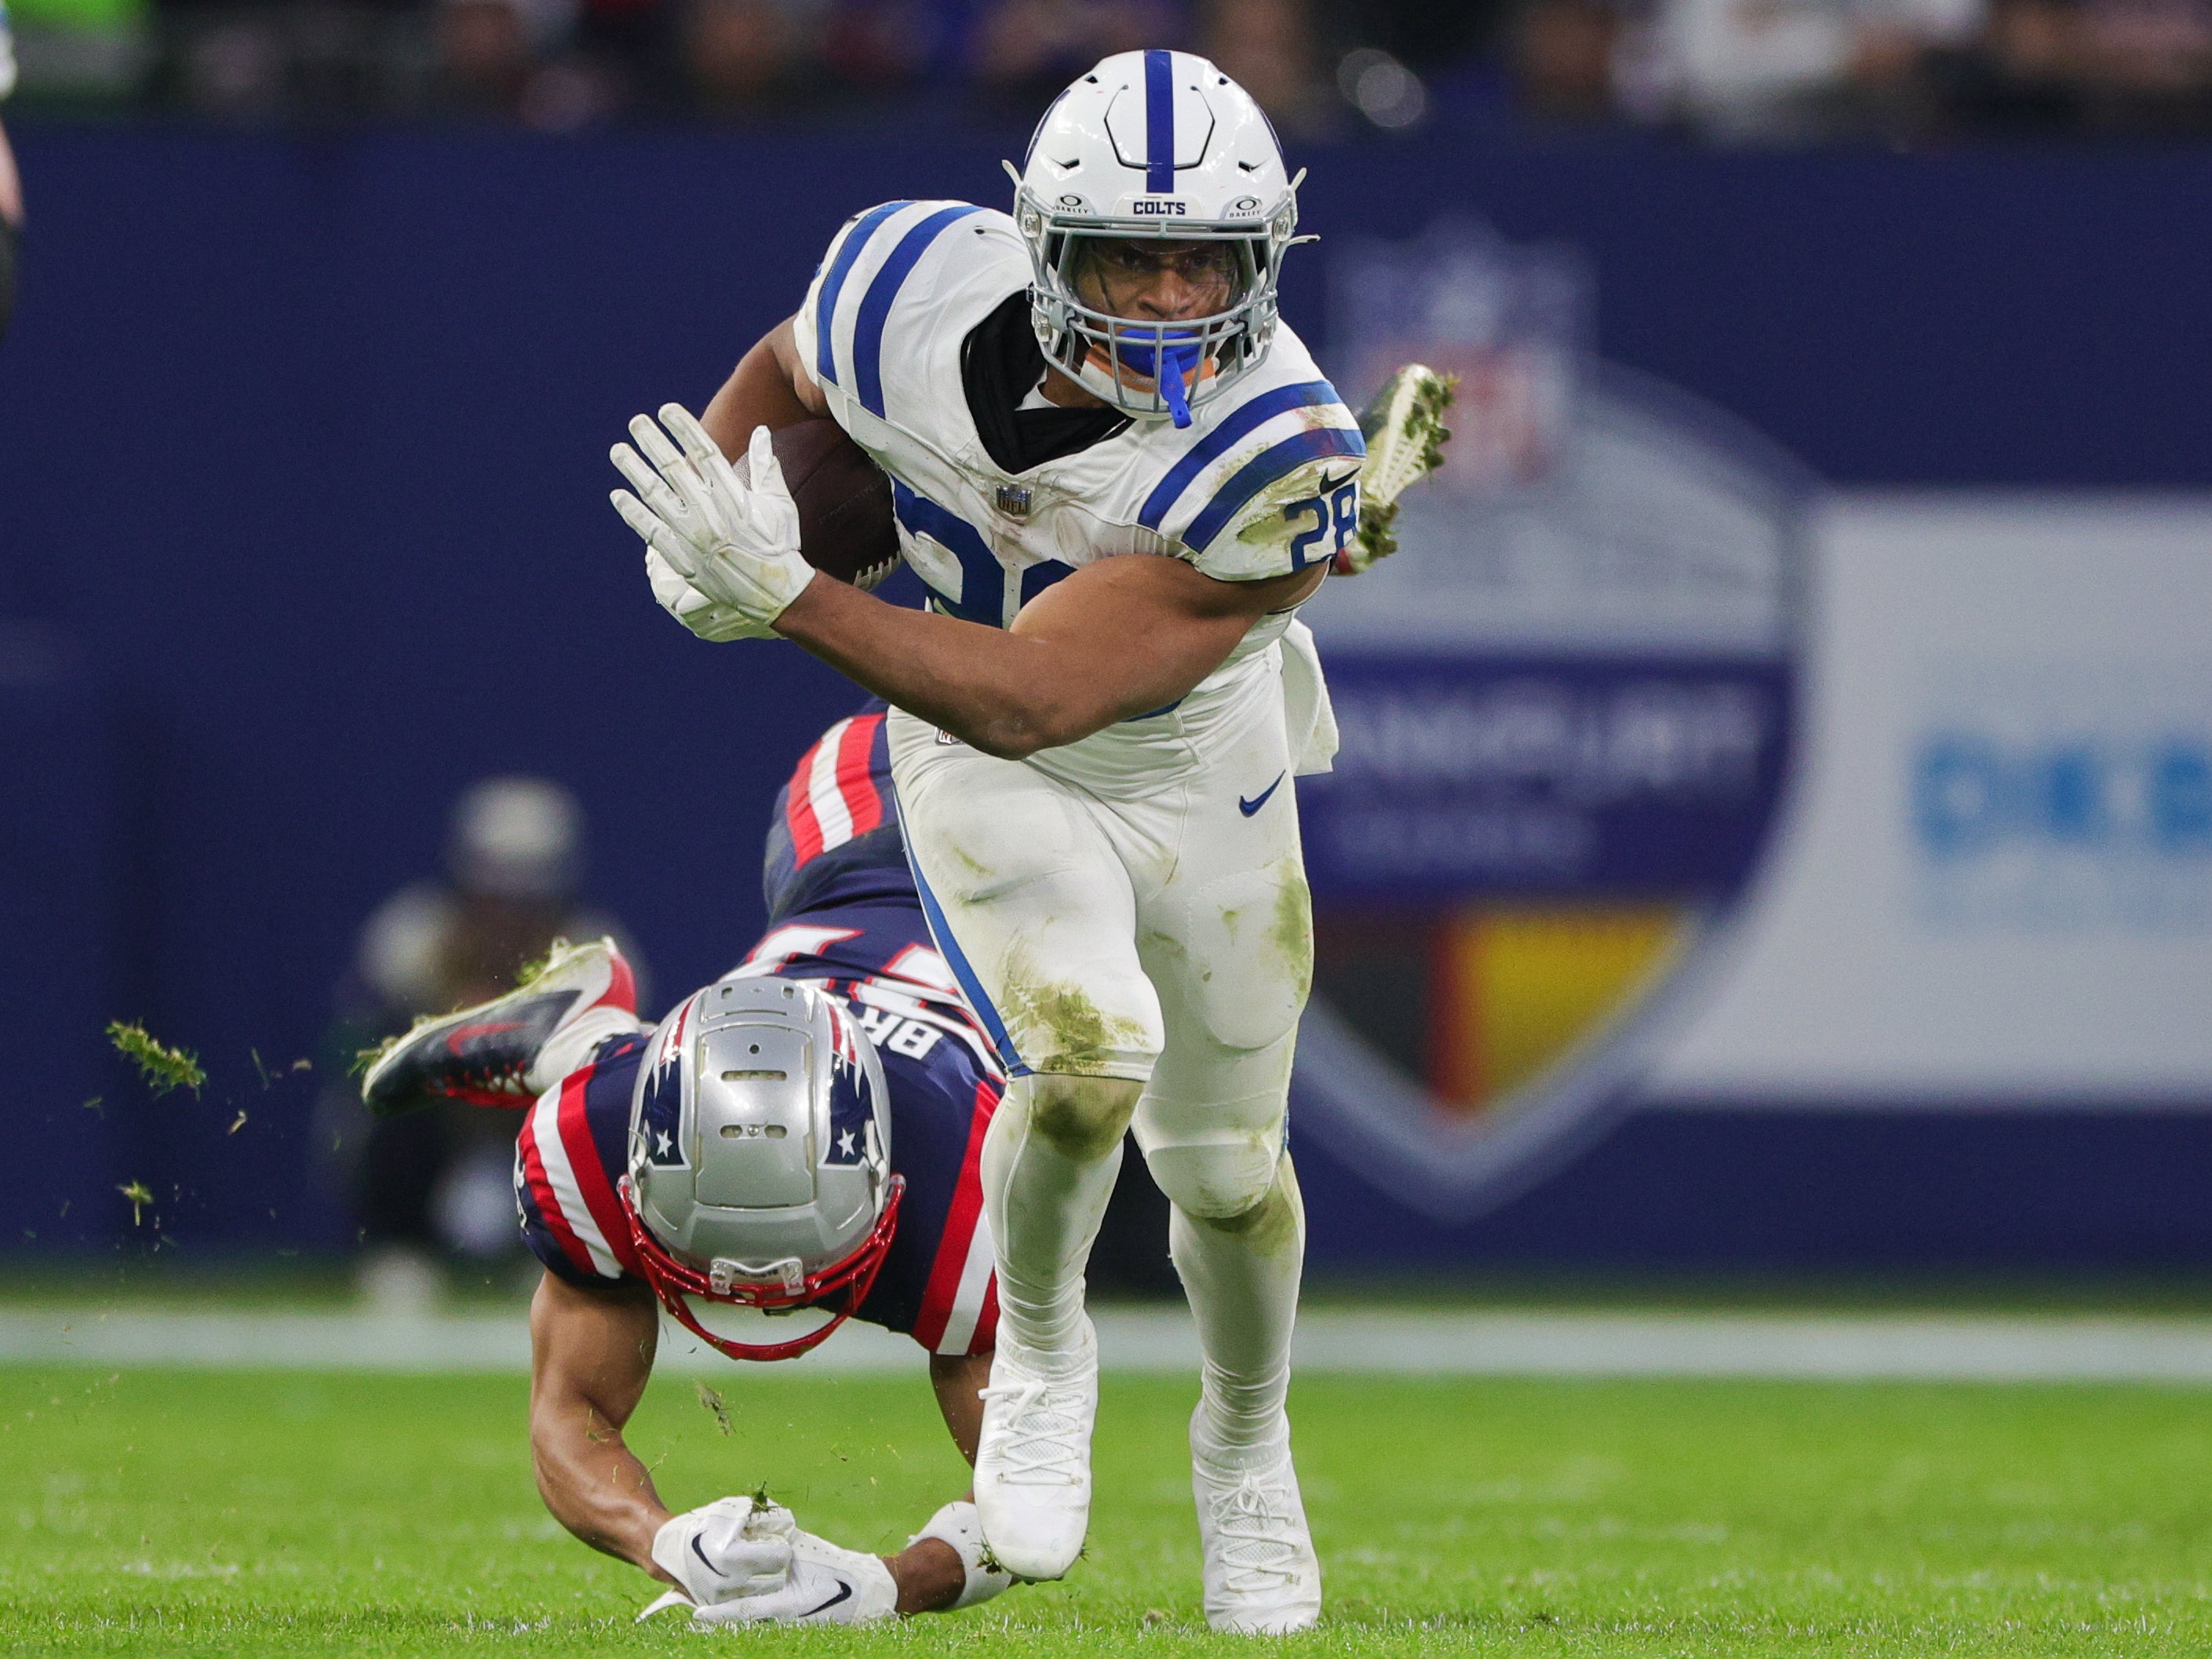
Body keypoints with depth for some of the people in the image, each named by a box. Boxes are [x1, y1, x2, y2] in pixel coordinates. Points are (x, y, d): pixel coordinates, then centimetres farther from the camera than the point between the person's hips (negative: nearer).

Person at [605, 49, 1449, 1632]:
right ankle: (1040, 1348, 5)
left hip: (1199, 779, 0)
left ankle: (1247, 1445, 47)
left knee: (1227, 1166, 14)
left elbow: (1036, 694, -42)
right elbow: (783, 375, -1)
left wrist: (786, 595, -48)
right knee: (1086, 1060, -26)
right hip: (989, 782, 0)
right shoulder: (922, 295, -29)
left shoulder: (1273, 454, -38)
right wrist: (706, 519, -19)